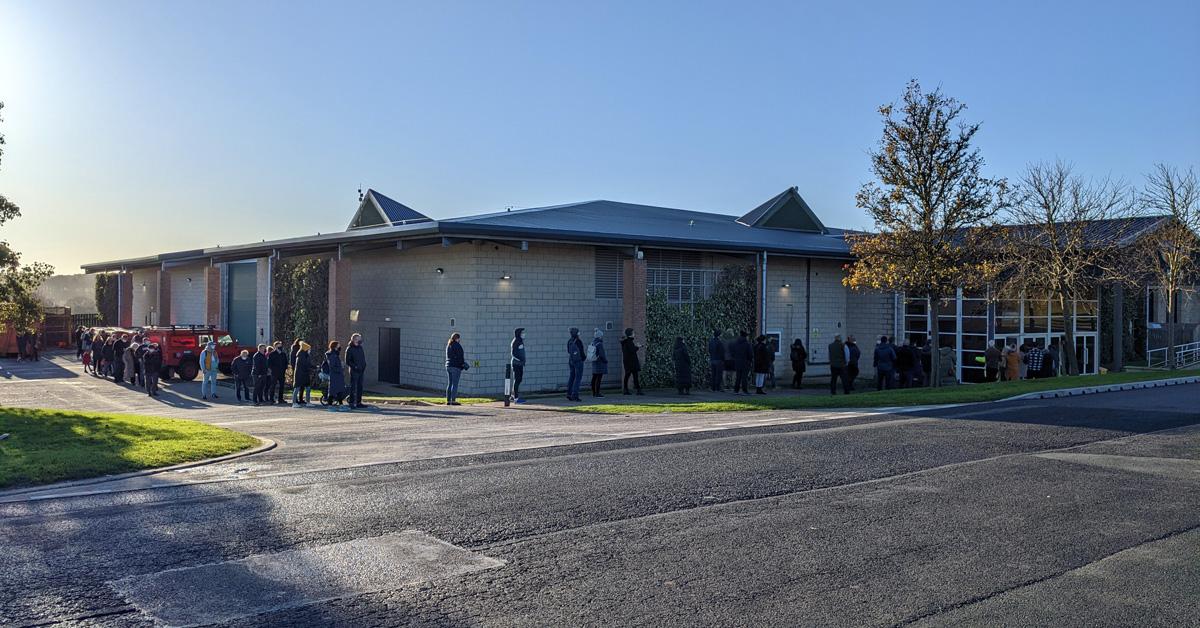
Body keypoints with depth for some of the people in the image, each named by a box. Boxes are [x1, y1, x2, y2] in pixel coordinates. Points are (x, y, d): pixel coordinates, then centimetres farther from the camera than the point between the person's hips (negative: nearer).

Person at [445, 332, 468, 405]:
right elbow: (460, 357, -13)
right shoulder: (457, 345, -11)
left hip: (448, 366, 8)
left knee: (449, 384, 10)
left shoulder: (448, 345, 14)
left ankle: (448, 400, 9)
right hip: (456, 366, -8)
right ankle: (453, 401, -9)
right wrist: (463, 365, -4)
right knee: (455, 384, -7)